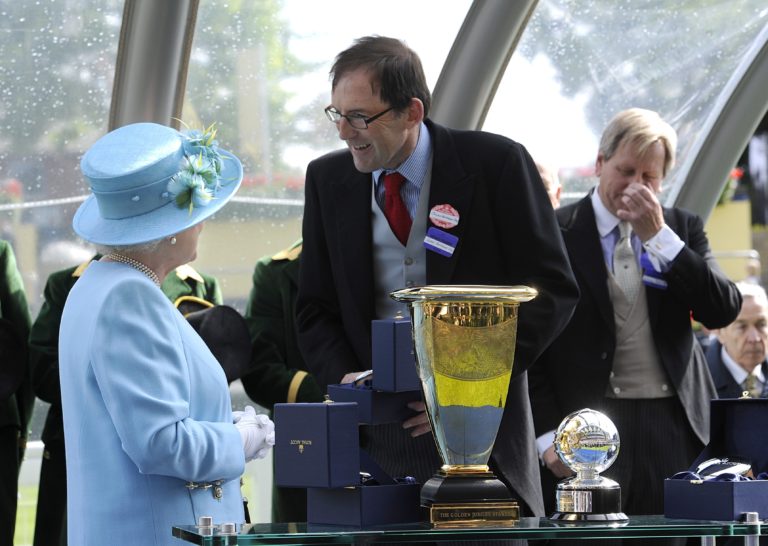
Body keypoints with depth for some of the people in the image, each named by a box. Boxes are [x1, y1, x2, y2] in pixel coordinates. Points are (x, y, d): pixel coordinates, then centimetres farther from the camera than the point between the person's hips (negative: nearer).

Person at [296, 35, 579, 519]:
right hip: (375, 436, 3)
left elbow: (552, 291, -4)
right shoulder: (328, 180, 7)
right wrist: (344, 380, -7)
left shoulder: (495, 164, -5)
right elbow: (316, 310, 13)